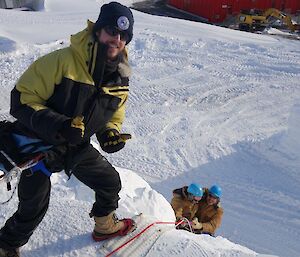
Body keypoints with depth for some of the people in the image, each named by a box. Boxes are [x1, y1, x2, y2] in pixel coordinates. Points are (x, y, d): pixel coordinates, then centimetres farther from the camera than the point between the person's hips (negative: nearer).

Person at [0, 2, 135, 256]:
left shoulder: (120, 77, -6)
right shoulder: (63, 61, -28)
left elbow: (114, 115, 11)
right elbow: (21, 98, -23)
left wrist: (111, 133, -11)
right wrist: (55, 124, -37)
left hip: (77, 147, 6)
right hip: (37, 144, -5)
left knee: (111, 182, 14)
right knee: (33, 209, 4)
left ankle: (105, 226, 44)